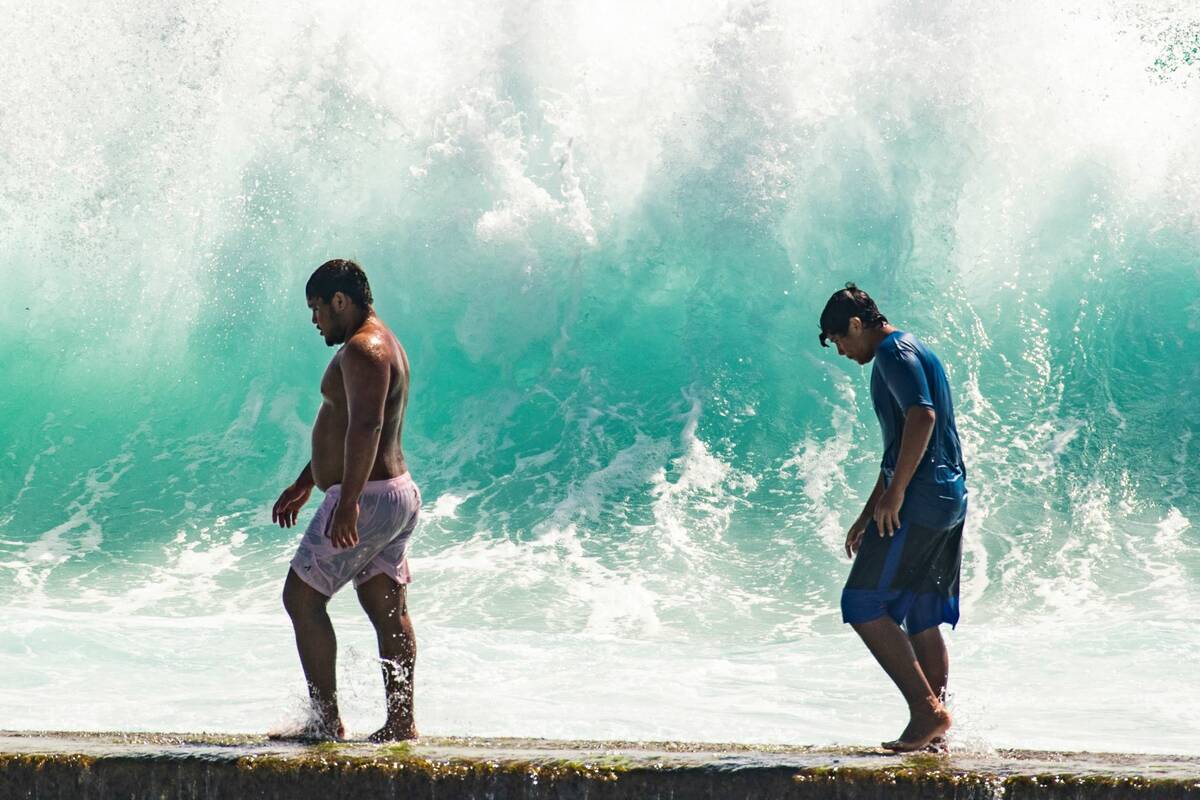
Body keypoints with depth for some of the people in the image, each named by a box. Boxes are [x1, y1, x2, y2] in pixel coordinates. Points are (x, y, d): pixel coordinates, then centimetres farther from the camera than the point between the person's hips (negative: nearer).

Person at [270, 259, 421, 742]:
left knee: (302, 596, -3)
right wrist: (303, 486, 31)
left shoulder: (362, 349, -15)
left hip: (366, 499, -10)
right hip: (400, 493, 10)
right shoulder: (382, 344, 19)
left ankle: (326, 719, -4)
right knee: (388, 609, 9)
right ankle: (401, 721, 9)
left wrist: (347, 501, -32)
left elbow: (365, 427, -27)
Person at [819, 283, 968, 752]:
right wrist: (866, 516, 31)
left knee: (863, 606, -9)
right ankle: (934, 731, 10)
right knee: (921, 620, 10)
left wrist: (894, 492, -21)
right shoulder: (909, 352, 24)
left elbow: (922, 417, -23)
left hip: (918, 500, -10)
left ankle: (926, 709, -13)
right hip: (948, 501, 10)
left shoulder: (892, 352, -7)